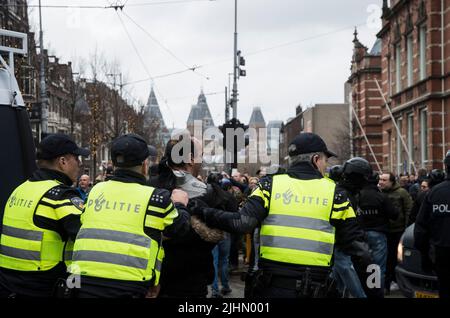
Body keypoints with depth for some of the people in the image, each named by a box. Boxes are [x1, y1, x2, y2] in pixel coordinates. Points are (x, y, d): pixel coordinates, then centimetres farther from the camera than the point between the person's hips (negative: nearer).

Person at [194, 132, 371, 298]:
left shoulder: (270, 185, 0)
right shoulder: (333, 192, 1)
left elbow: (243, 223, -10)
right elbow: (353, 240, 2)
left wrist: (205, 213, -1)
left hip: (273, 283, 0)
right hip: (315, 286, 1)